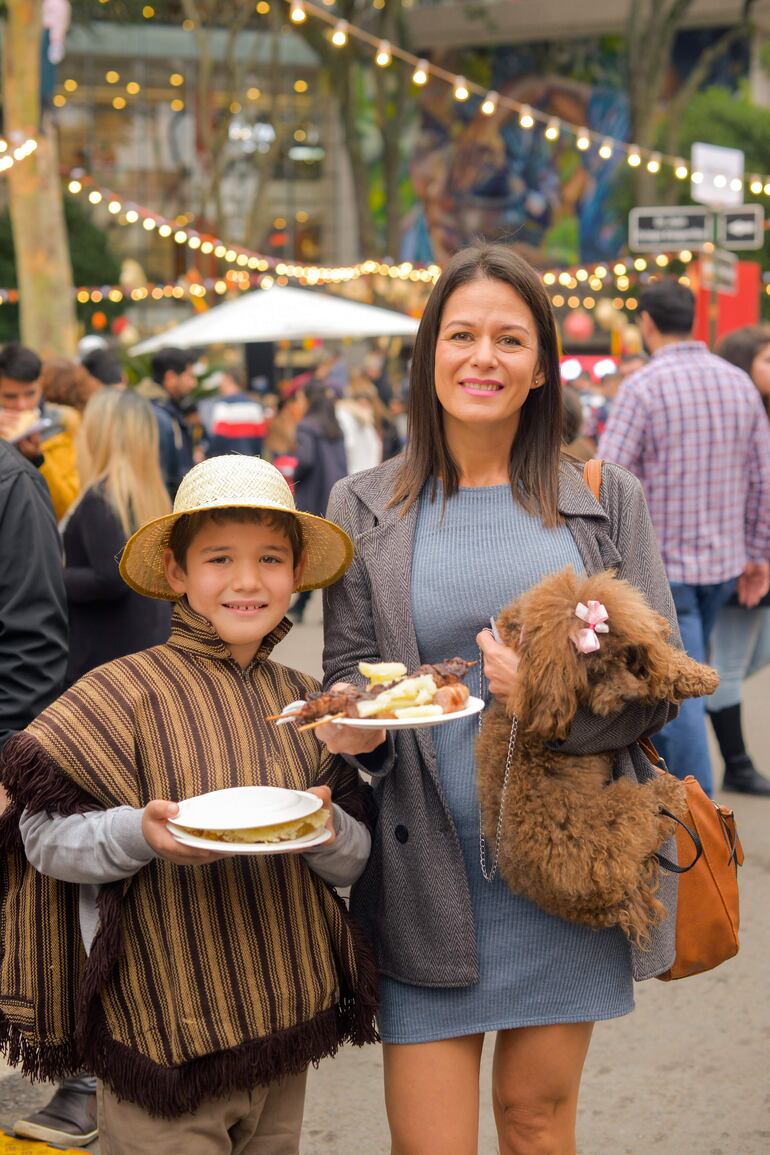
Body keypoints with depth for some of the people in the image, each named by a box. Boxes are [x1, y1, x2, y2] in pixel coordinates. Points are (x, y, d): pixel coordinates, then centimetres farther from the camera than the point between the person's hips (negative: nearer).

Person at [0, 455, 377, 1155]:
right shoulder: (126, 693, -9)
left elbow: (355, 862, 7)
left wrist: (324, 828, -15)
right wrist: (139, 832, -26)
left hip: (284, 1015, 5)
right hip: (162, 1028, -5)